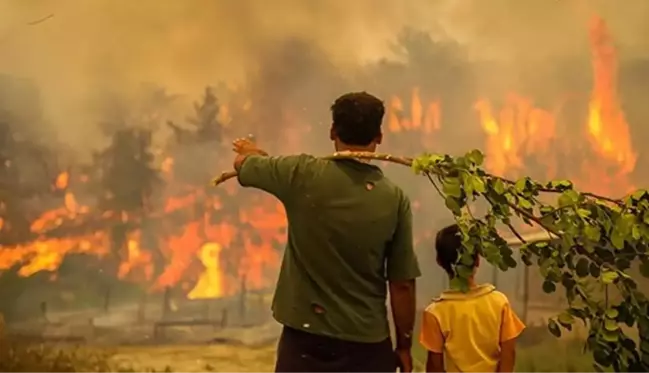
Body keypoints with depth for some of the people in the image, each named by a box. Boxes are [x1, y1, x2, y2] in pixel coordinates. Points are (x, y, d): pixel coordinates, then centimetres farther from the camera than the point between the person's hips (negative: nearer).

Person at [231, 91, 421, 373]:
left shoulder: (303, 175, -9)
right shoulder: (395, 199, -7)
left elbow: (242, 162, 11)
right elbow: (402, 284, -4)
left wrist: (251, 151, 35)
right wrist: (404, 345, 9)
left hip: (304, 339, 0)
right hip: (367, 344, 0)